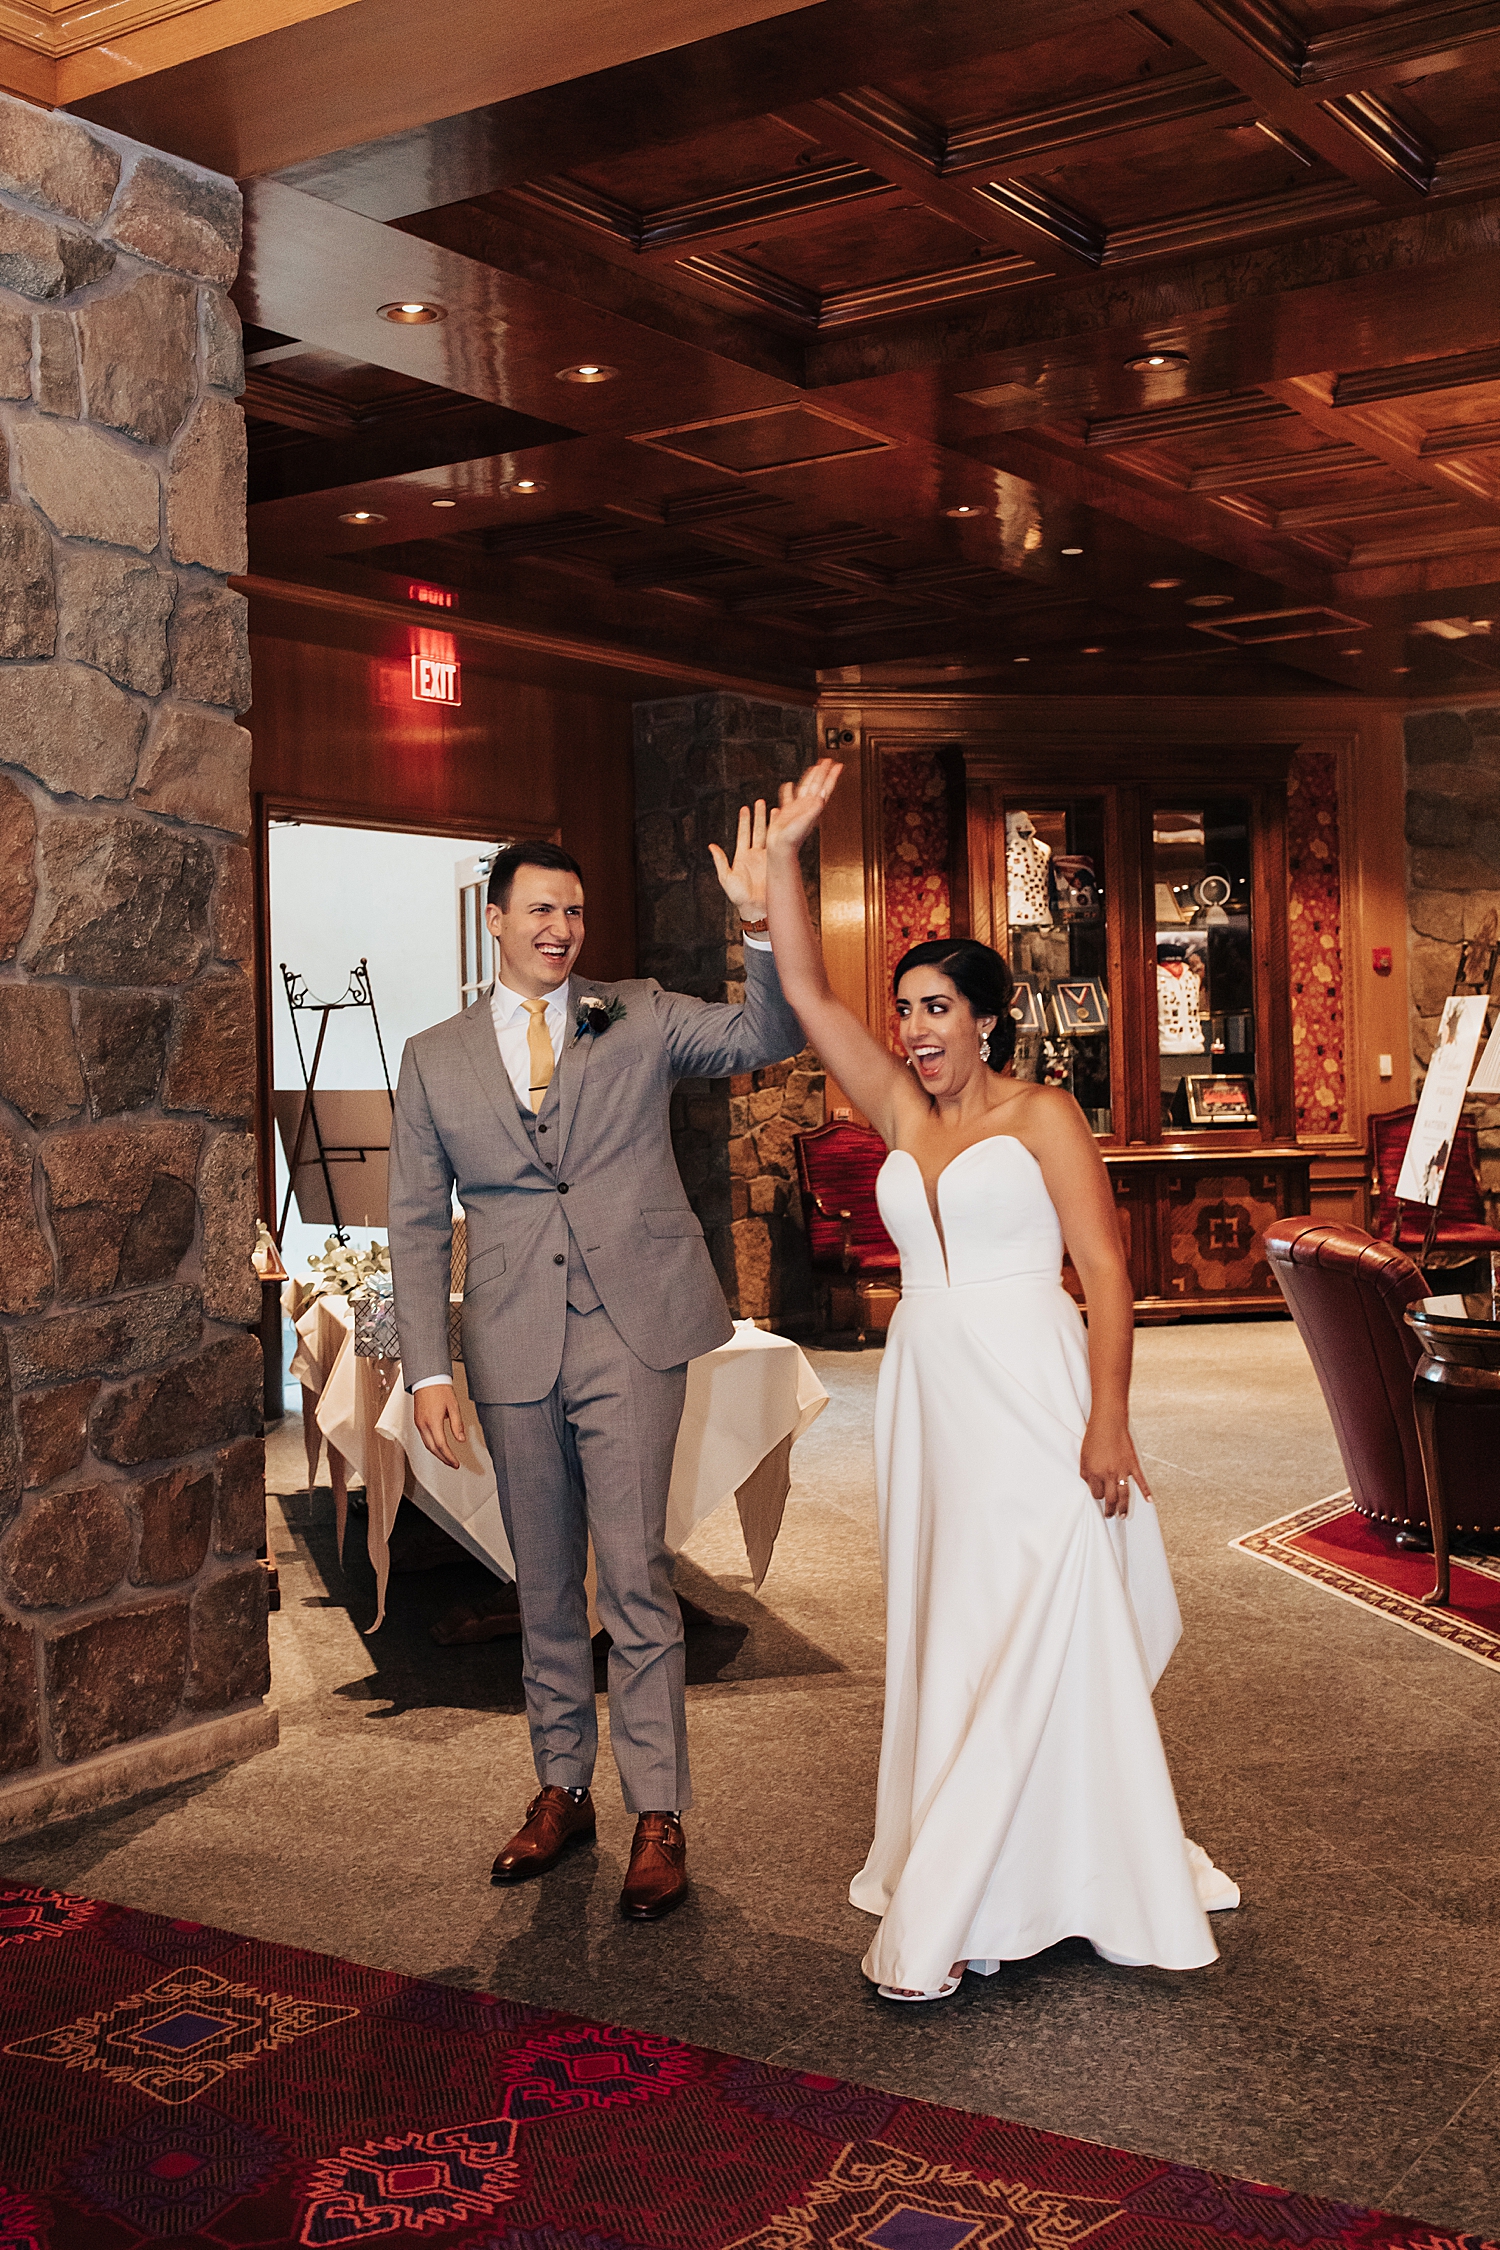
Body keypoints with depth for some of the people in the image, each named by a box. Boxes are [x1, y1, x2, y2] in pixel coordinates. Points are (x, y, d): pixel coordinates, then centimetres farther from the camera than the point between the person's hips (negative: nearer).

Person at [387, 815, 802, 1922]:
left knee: (635, 1574, -5)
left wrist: (763, 924, -22)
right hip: (514, 1352, 2)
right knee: (545, 1585, 12)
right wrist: (430, 1370, 0)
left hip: (631, 1333, -2)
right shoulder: (435, 1059, 9)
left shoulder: (640, 1017, 7)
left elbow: (767, 1037, -5)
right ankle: (562, 1792, 27)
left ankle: (660, 1820, 4)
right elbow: (417, 1226, 8)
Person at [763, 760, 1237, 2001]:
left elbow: (1107, 1269, -8)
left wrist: (1108, 1421, -16)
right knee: (943, 1639, 9)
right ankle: (973, 1882, 22)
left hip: (1032, 1394, -6)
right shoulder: (901, 1110, 11)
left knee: (1031, 1639, -4)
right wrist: (784, 852, -1)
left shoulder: (1040, 1114, -3)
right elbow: (808, 991, 7)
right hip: (927, 1394, 6)